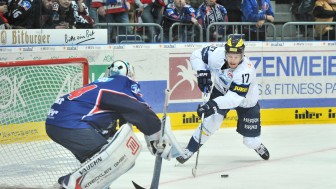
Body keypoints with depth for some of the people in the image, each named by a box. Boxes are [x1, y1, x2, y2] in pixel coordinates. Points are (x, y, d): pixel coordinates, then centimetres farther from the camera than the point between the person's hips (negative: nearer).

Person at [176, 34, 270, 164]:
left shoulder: (247, 71, -39)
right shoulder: (217, 54, -29)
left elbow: (235, 98, -45)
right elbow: (197, 55, -11)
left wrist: (214, 104, -57)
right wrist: (202, 72, -28)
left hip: (246, 101, -2)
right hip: (221, 91, 2)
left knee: (251, 142, 1)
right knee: (211, 121, -21)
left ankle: (256, 144, 38)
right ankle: (189, 150, -6)